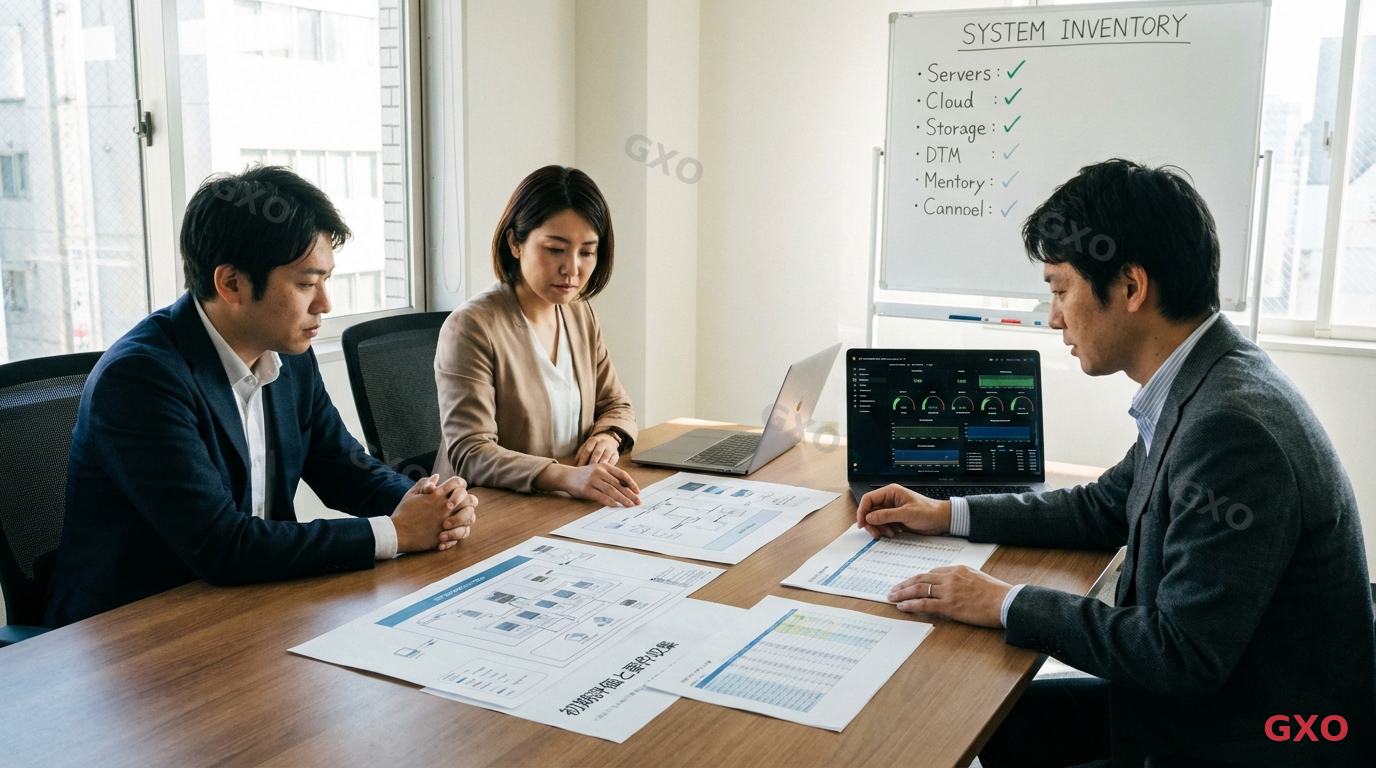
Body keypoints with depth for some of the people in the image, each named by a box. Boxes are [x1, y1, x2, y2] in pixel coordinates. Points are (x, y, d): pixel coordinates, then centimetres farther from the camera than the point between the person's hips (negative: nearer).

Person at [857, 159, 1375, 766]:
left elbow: (1182, 653, -27)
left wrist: (1007, 605, -17)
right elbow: (1106, 508, 16)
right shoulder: (1200, 388, 1)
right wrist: (947, 515, 13)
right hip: (1198, 694, 8)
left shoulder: (1232, 427, -29)